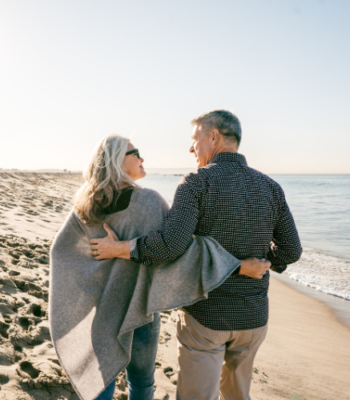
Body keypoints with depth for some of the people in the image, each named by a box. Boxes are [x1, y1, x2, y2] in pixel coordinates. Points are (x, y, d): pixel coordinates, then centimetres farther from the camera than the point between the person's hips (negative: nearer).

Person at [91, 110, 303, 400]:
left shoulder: (196, 184, -16)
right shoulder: (270, 187, -1)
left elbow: (171, 244, -27)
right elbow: (291, 251, 2)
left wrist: (120, 249, -13)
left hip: (205, 315, -5)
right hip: (253, 316, 5)